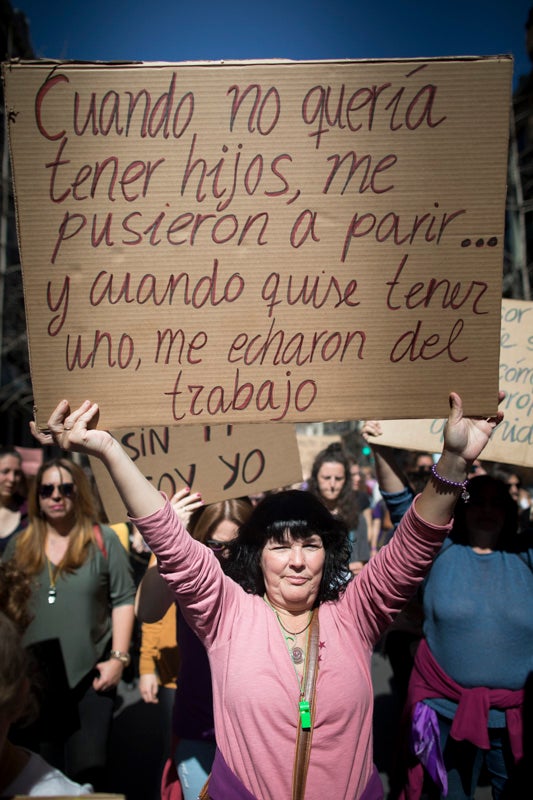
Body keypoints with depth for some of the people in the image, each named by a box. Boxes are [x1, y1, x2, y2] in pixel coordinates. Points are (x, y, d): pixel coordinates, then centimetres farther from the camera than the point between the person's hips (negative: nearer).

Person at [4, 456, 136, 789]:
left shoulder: (103, 539, -2)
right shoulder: (19, 545, 7)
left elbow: (123, 599, -2)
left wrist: (119, 657, -8)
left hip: (90, 673, -3)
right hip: (33, 678, 3)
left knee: (88, 769, -1)